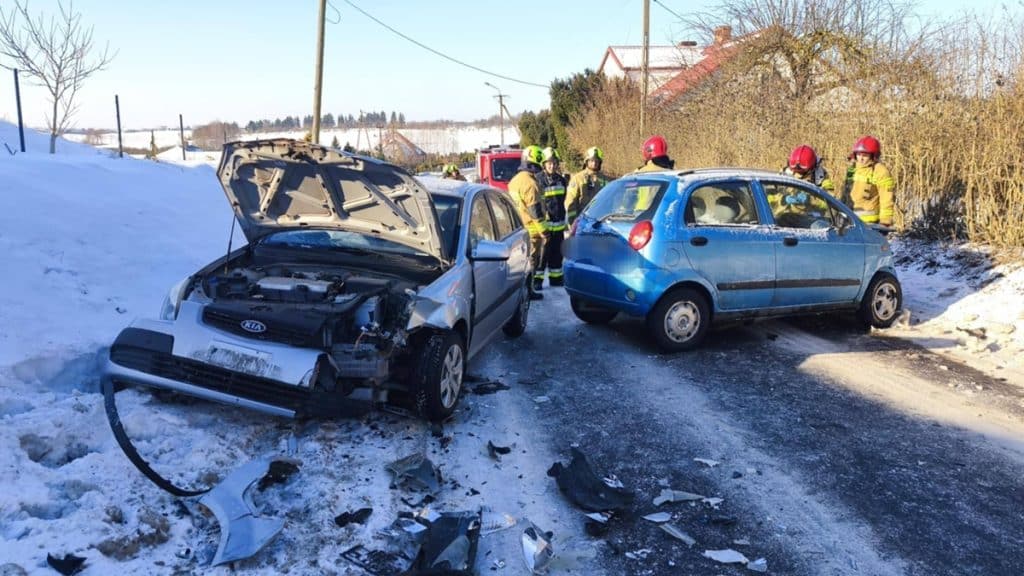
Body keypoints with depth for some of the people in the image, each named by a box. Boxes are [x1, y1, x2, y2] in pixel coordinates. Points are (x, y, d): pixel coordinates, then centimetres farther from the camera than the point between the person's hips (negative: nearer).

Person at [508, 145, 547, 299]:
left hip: (518, 229, 9)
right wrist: (544, 231, -16)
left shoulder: (515, 180, 12)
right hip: (531, 230, -9)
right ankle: (528, 291, 1)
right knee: (531, 260, -2)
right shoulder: (529, 182, -18)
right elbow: (535, 210, -20)